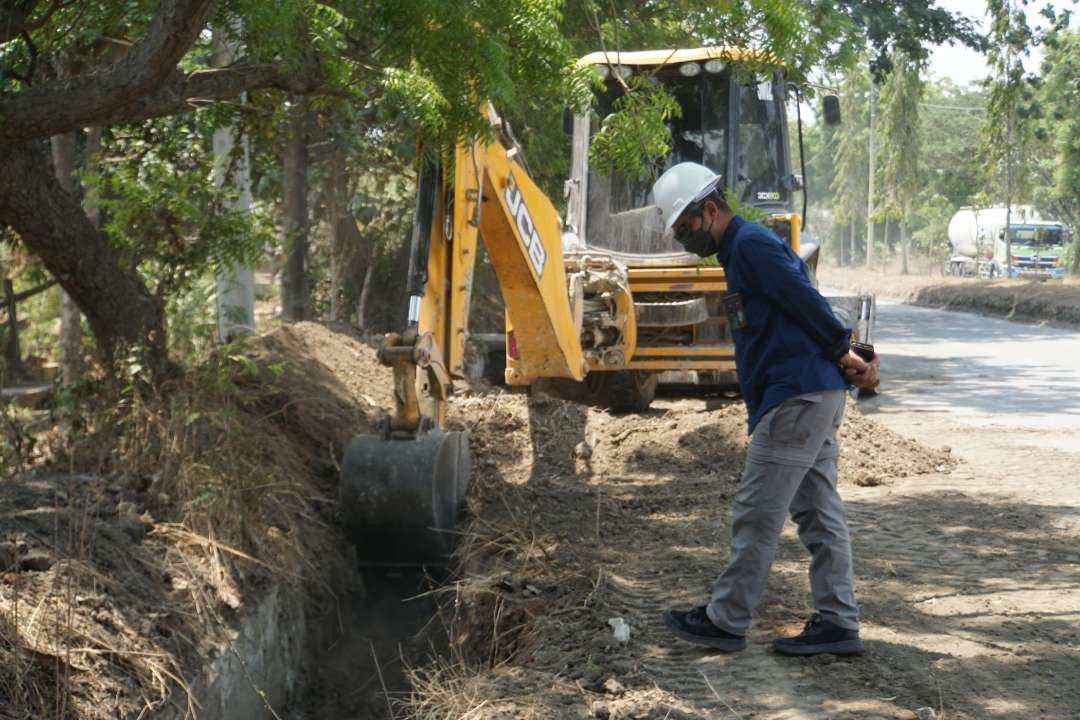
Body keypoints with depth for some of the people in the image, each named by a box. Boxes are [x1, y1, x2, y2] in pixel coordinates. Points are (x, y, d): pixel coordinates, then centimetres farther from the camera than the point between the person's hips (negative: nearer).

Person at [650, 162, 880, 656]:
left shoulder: (751, 244, -11)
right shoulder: (740, 249, 20)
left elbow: (806, 301, -18)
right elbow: (806, 309, 16)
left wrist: (843, 354, -8)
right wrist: (848, 362, 5)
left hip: (796, 397, -11)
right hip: (816, 395, 11)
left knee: (756, 517, -2)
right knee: (819, 512, 10)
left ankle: (725, 621, 6)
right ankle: (837, 623, 14)